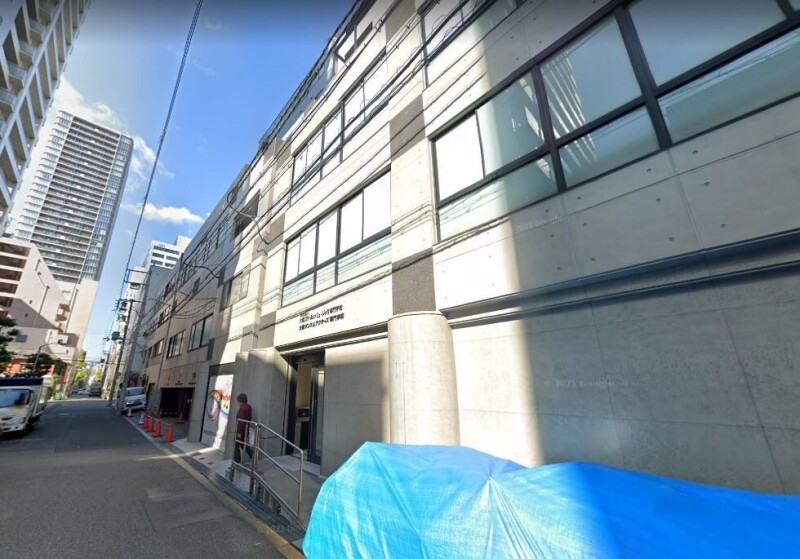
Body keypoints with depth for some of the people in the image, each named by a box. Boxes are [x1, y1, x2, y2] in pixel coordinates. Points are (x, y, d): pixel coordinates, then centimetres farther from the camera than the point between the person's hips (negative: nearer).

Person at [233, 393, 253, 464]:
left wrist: (239, 432, -21)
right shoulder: (249, 407, 8)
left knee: (237, 446, 5)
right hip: (246, 430, 9)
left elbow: (241, 421, -24)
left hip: (241, 431, -9)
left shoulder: (242, 408, -20)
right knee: (243, 445, 20)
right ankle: (253, 456, 17)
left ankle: (237, 462, 12)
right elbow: (250, 418, 15)